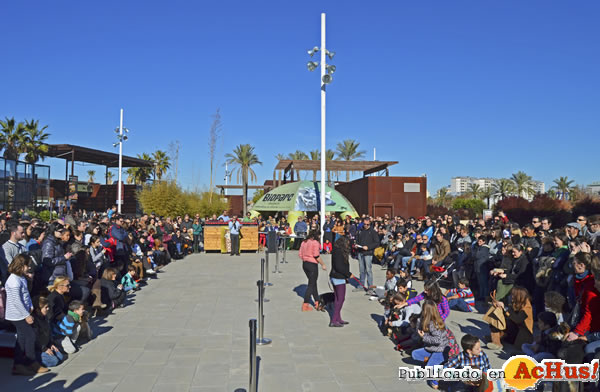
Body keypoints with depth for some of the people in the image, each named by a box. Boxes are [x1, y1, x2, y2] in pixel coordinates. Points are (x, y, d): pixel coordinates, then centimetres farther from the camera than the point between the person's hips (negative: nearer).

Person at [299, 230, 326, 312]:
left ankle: (316, 301, 29)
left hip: (305, 264, 8)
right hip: (312, 265, -8)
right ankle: (305, 305, 1)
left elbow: (300, 254, 10)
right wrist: (323, 264, -8)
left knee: (313, 283, 20)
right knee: (311, 284, 0)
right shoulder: (315, 243, -13)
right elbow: (316, 256, -17)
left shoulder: (304, 242, 10)